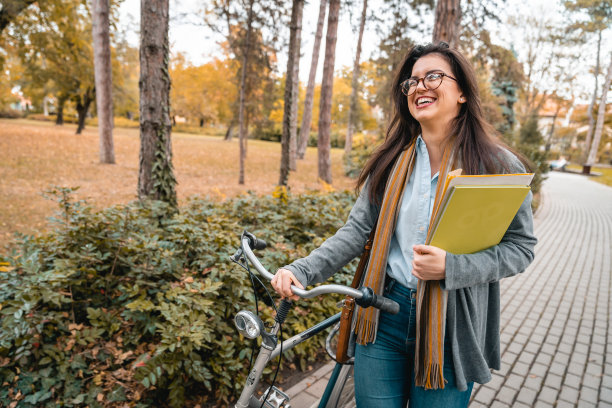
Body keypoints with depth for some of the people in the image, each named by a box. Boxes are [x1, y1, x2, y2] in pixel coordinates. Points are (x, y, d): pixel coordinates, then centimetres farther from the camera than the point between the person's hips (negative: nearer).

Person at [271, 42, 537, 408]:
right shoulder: (393, 160, 2)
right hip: (383, 319, 3)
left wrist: (450, 267, -21)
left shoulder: (497, 165, -6)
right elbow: (358, 230, 0)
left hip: (450, 329, -2)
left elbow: (521, 246, -5)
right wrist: (301, 271, -11)